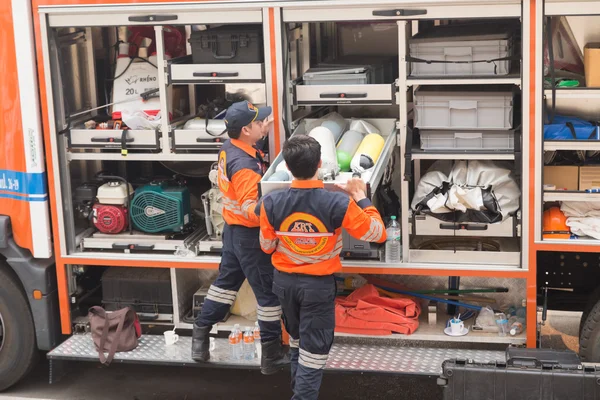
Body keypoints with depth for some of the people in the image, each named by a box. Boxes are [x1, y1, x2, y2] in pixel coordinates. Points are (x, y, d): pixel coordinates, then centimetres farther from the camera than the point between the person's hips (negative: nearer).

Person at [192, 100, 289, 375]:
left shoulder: (229, 148, -1)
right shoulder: (244, 166, -29)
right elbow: (251, 210, -32)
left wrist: (263, 129, 16)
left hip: (232, 228, 9)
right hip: (249, 234, -9)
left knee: (226, 282, 21)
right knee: (268, 291, 3)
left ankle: (200, 336, 28)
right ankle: (272, 354, 12)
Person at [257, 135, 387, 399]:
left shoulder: (271, 203, -17)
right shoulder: (338, 204, -24)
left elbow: (267, 247, -1)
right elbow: (378, 234, -12)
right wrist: (361, 197, -3)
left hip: (284, 282, 4)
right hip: (319, 285, -4)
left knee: (297, 340, 26)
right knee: (314, 349, 7)